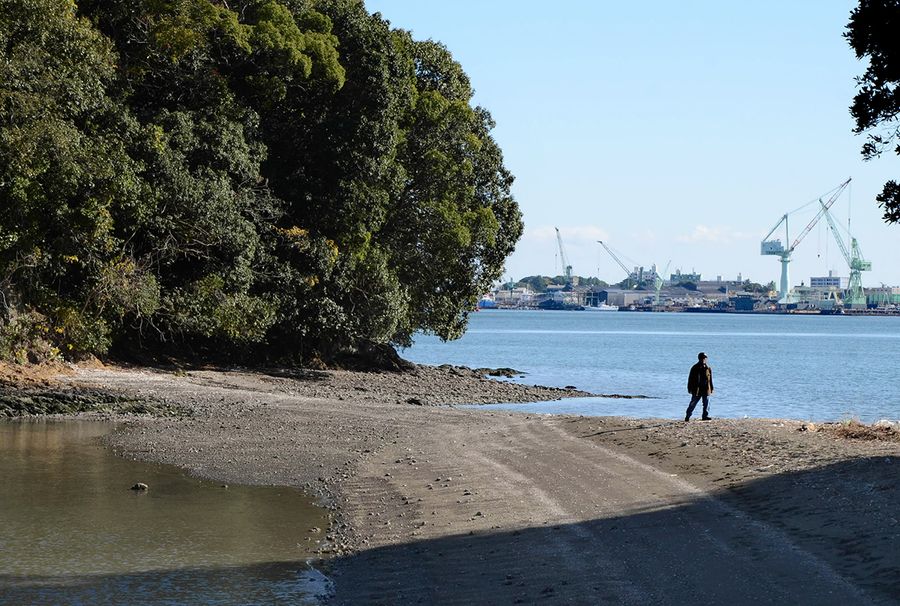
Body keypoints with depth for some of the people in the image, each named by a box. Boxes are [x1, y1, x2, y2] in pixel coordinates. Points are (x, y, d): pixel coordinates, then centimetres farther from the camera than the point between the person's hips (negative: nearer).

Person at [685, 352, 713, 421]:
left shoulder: (708, 369, 8)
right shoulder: (694, 368, -3)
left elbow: (710, 380, 15)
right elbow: (690, 379, -1)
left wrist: (711, 389, 13)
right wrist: (689, 389, -5)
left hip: (706, 390, 4)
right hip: (696, 390, -4)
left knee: (706, 404, 2)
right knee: (692, 404, 1)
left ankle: (705, 416, 10)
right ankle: (687, 416, 8)